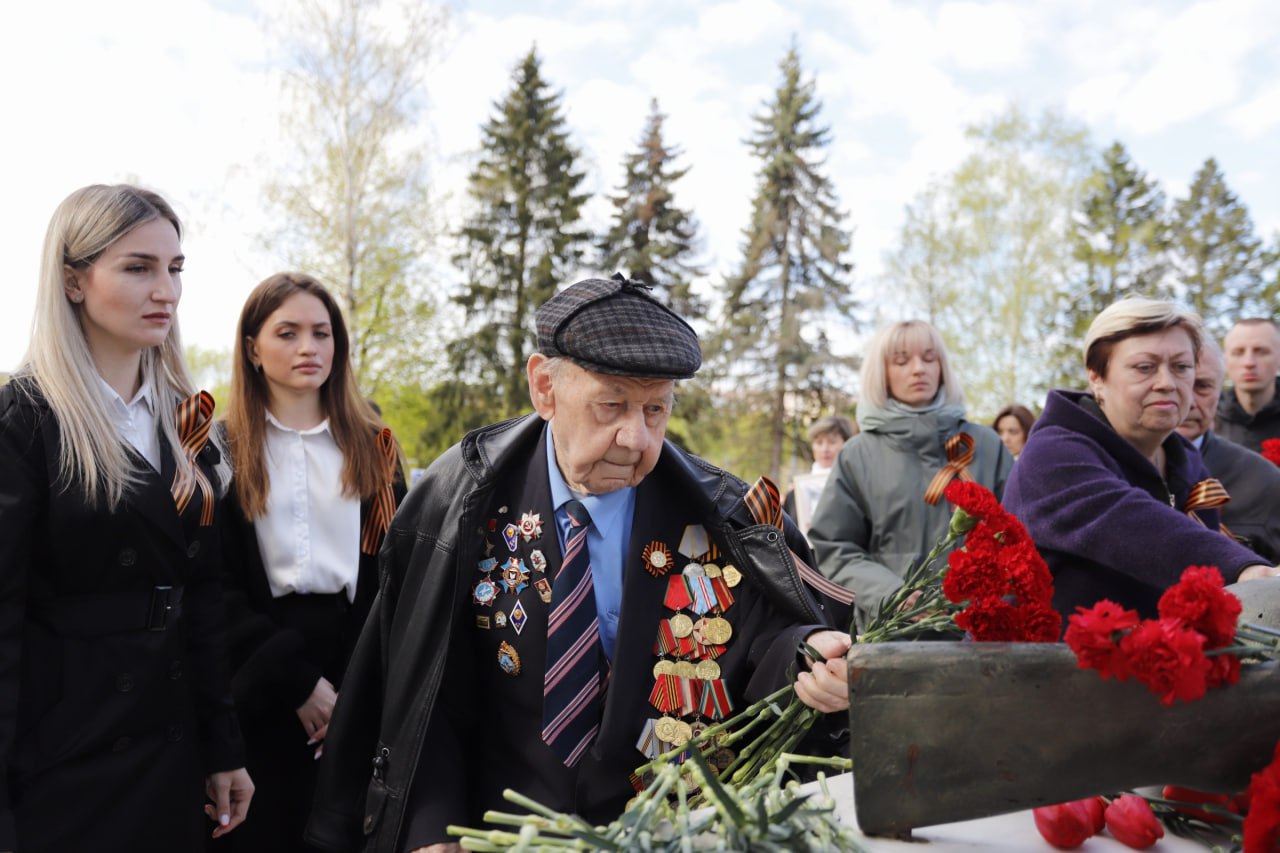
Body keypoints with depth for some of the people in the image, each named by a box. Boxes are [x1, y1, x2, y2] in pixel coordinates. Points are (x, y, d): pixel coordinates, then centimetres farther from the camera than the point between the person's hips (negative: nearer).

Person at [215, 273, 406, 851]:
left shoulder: (372, 446, 7)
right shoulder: (221, 450, 0)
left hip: (359, 684, 2)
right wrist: (295, 678, -13)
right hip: (258, 689, -2)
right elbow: (214, 586, -5)